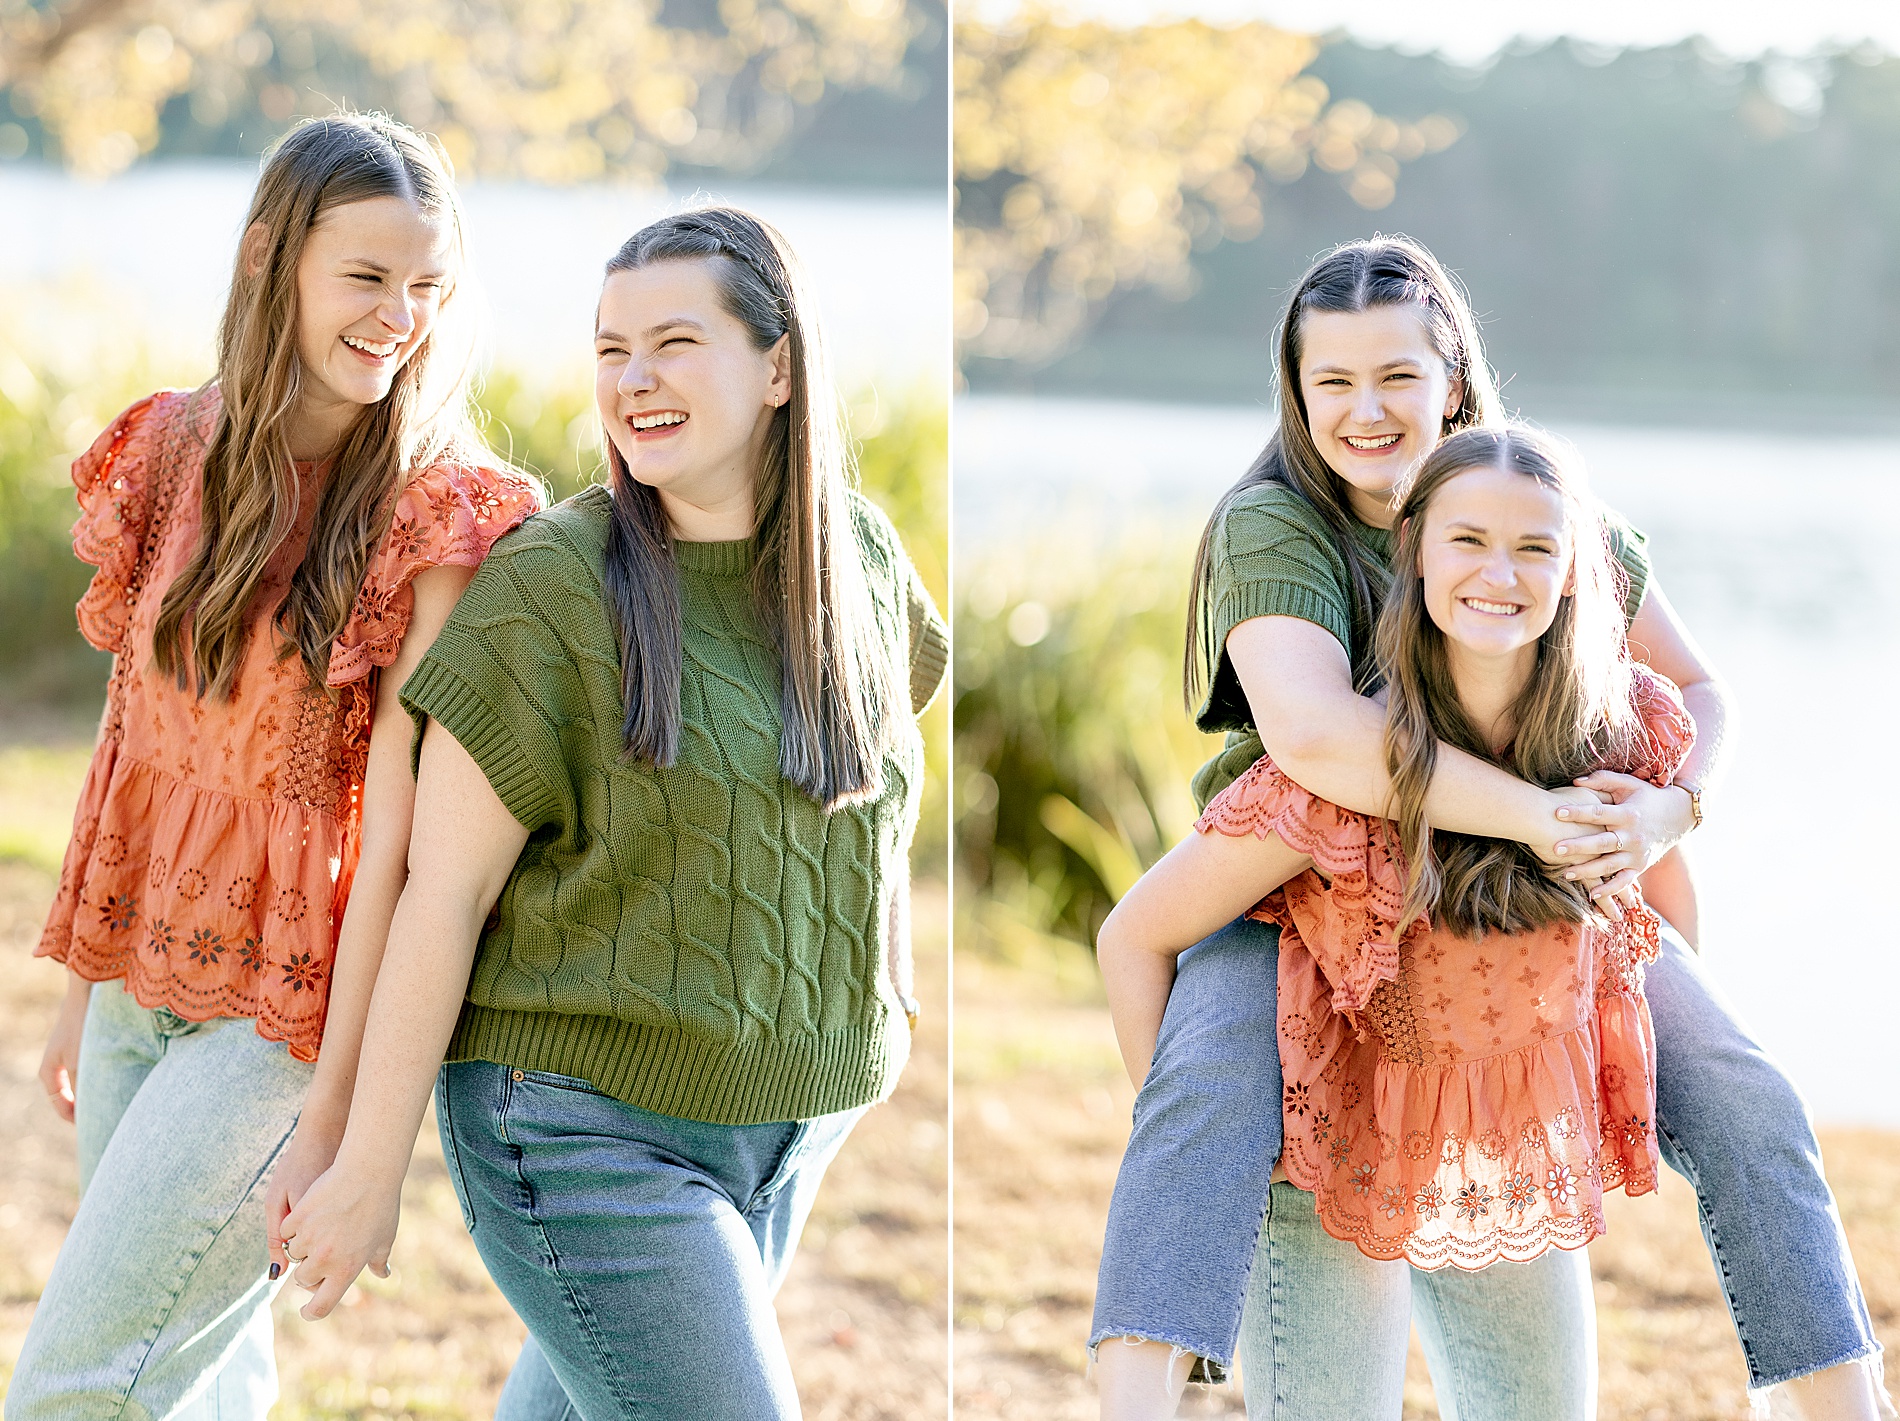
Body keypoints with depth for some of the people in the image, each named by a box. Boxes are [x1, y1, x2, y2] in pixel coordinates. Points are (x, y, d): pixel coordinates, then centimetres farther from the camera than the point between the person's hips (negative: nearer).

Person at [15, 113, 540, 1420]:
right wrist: (83, 989, 13)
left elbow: (397, 824, -17)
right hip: (145, 983, 6)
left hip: (295, 1005, -6)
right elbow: (135, 736, 10)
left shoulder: (438, 515, -13)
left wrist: (332, 1113, -18)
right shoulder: (179, 453, 3)